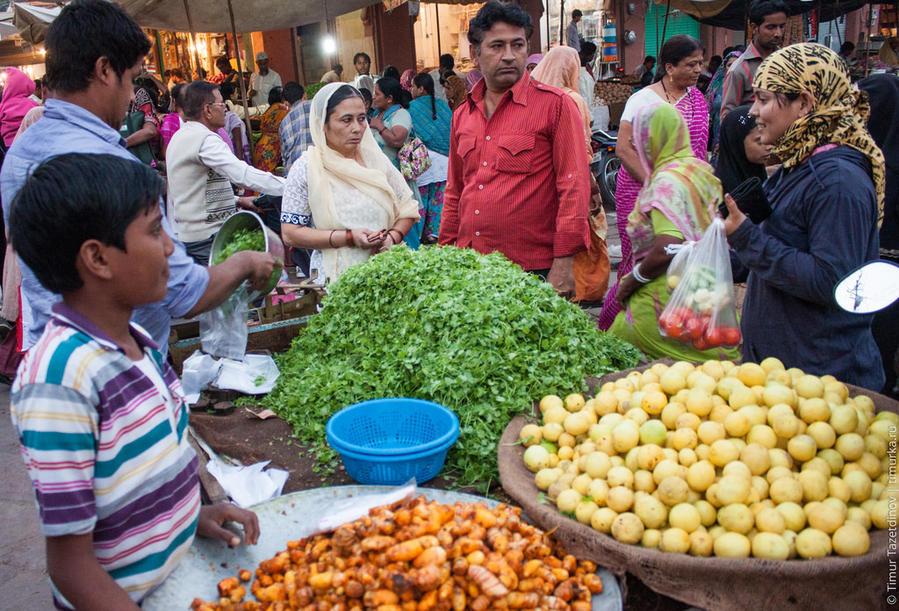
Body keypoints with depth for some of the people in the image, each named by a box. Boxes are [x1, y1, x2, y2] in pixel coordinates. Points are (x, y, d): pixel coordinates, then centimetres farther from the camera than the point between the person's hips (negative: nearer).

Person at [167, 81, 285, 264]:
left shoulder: (179, 136, 16)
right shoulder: (205, 139, -18)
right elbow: (244, 174, -28)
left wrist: (234, 200, 16)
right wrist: (290, 186, -27)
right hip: (207, 238, -10)